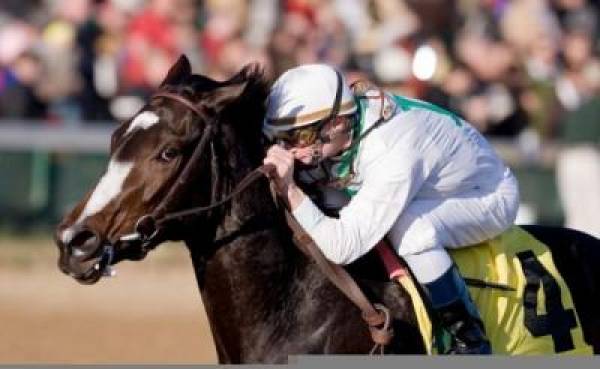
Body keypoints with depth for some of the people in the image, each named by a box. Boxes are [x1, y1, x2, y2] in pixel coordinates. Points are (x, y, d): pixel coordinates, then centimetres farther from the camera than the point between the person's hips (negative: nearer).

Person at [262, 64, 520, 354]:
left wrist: (289, 190, -46)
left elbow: (341, 248, -42)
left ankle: (470, 341, -20)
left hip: (491, 199, -8)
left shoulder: (394, 155, -41)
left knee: (410, 228, -37)